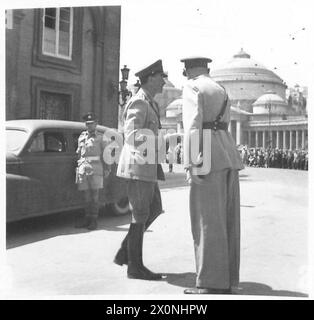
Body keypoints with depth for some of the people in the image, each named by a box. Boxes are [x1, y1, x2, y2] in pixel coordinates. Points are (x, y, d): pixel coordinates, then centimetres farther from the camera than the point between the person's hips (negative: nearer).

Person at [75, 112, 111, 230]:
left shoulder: (101, 137, 6)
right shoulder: (81, 137, 18)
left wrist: (107, 168, -1)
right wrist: (78, 167, 18)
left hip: (96, 168, -4)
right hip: (83, 168, 4)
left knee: (95, 195, -4)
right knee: (87, 195, 6)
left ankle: (94, 220, 1)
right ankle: (87, 218, 14)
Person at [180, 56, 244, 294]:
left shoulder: (192, 87, -1)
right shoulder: (221, 90, 23)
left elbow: (193, 125, -12)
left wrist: (191, 164, -16)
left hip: (208, 159, -8)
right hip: (229, 156, 8)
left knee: (208, 221, -5)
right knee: (226, 220, 8)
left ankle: (211, 284, -2)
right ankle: (226, 280, 14)